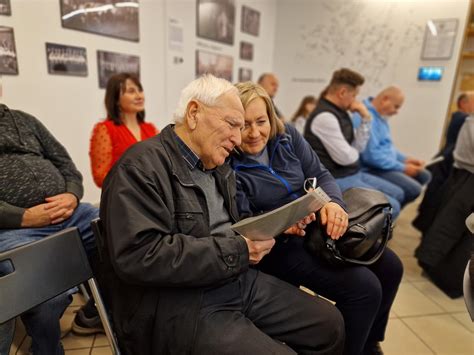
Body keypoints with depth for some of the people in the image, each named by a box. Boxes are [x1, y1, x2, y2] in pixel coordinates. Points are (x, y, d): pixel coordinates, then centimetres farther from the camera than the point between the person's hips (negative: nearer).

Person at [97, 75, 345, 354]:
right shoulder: (141, 167, -15)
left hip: (239, 282, 8)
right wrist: (237, 251, -23)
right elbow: (138, 255, -25)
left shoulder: (218, 166, 12)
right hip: (181, 306, -7)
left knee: (329, 324, 6)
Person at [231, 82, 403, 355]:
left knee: (390, 267, 3)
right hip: (278, 246, -7)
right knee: (364, 288, -19)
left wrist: (333, 202, -21)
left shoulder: (286, 135, 1)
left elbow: (321, 175, 1)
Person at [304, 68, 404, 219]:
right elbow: (345, 157, -24)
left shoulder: (340, 112, 10)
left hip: (353, 173, 10)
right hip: (337, 181, -10)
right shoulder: (325, 116, -22)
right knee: (391, 207, -13)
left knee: (398, 194, 18)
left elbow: (359, 146, 10)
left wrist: (365, 118, 0)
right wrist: (354, 152, -1)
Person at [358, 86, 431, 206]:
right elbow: (371, 156, -28)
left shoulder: (381, 116, 12)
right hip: (373, 168, -11)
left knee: (424, 175, 13)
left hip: (387, 164, 11)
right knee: (414, 189, -21)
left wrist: (405, 159, 8)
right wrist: (402, 168, -18)